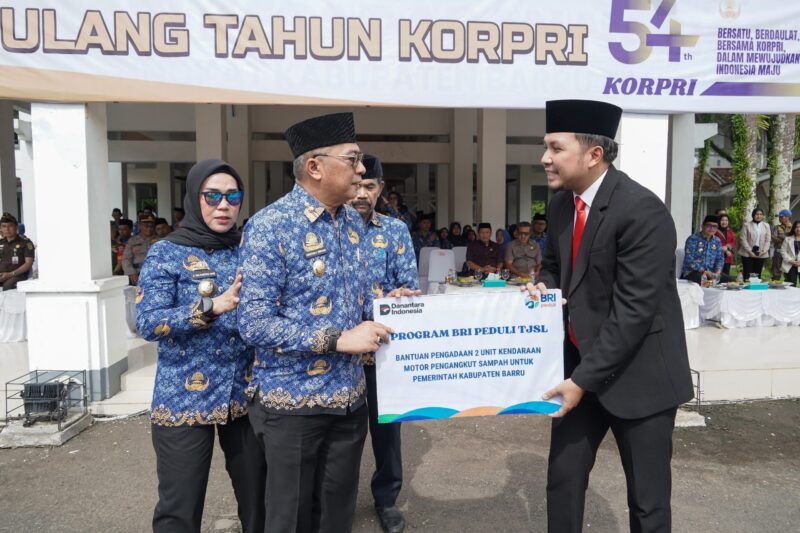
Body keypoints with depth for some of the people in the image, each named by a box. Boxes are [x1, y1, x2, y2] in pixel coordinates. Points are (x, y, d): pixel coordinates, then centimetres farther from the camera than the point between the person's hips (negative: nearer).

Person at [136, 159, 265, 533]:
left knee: (258, 496, 11)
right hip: (187, 398, -3)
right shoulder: (166, 254, -4)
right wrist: (211, 307, -27)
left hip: (247, 393, 4)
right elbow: (147, 323, -16)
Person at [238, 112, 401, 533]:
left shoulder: (353, 221, 5)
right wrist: (339, 340, -23)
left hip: (350, 396, 6)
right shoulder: (270, 227, -18)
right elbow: (255, 325, -21)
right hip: (293, 402, -6)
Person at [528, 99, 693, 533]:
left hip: (637, 374, -6)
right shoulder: (561, 204, 3)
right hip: (577, 363, 6)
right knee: (562, 478, 12)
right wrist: (545, 288, -4)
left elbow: (633, 311, -22)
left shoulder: (642, 211, -21)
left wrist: (584, 380, -19)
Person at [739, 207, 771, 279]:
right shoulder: (747, 225, 0)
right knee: (747, 275, -6)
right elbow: (743, 240, -5)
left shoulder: (766, 226, 11)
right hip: (748, 254, -3)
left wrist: (764, 251, -6)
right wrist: (750, 251, -12)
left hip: (761, 254, 3)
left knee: (757, 275, 5)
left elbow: (767, 240, 8)